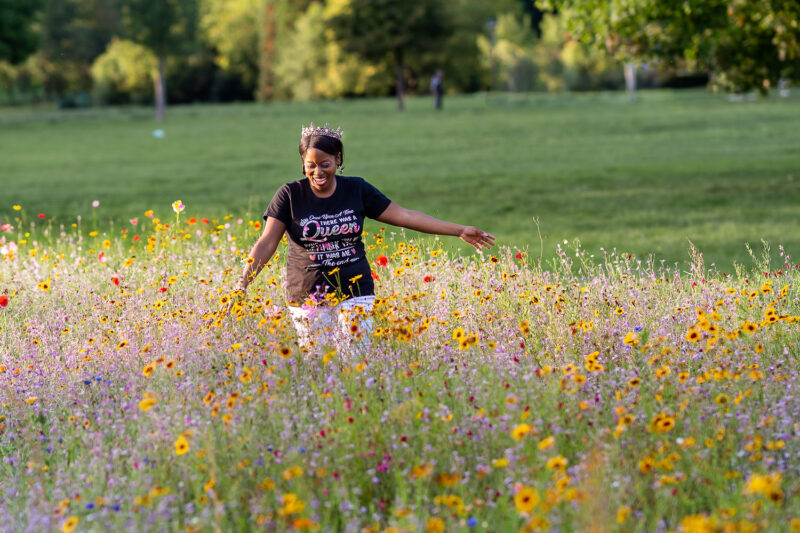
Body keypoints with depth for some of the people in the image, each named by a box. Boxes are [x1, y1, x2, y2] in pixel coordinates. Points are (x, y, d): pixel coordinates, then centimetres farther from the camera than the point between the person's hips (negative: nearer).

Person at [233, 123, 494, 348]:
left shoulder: (356, 190, 2)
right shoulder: (290, 195, -3)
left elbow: (404, 216, 4)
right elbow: (266, 244, -6)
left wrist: (459, 230, 3)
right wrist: (242, 284, -20)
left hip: (354, 293, 1)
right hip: (308, 299, -1)